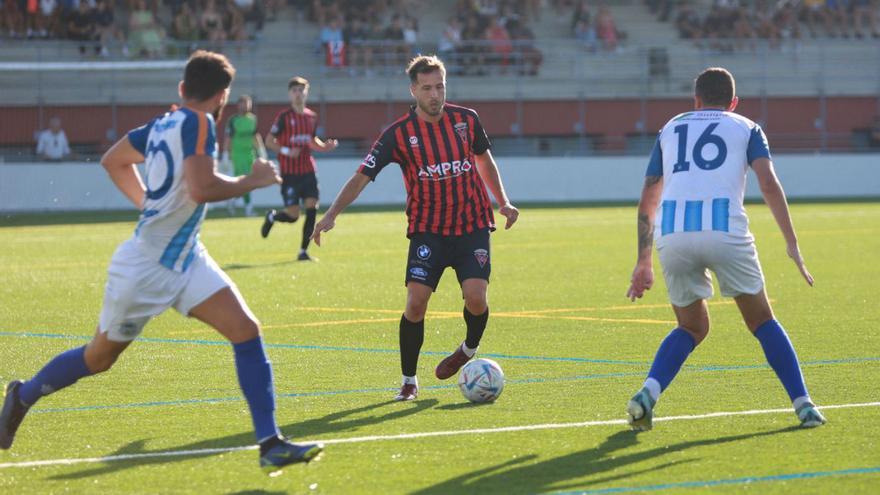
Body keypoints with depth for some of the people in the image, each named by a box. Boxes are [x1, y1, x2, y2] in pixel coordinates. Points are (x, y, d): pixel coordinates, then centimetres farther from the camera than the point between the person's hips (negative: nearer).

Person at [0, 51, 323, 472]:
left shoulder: (163, 124, 7)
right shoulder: (198, 124, -18)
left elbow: (113, 161, 20)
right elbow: (202, 189, -30)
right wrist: (251, 181, -17)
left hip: (186, 260, 8)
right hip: (146, 266, -8)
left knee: (246, 330, -8)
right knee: (99, 358, 10)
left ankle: (270, 444, -12)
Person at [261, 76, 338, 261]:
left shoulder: (312, 116, 9)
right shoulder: (284, 117, -7)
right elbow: (269, 141, -5)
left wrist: (325, 146, 3)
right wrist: (286, 151, -21)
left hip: (308, 171, 5)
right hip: (289, 172, -5)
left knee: (312, 208, -7)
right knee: (292, 215, -7)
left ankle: (303, 251, 2)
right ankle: (272, 217, 28)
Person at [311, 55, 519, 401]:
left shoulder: (466, 120, -1)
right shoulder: (399, 133, -9)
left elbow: (484, 159, 19)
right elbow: (362, 176, -14)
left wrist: (502, 201, 15)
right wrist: (332, 214, -26)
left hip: (472, 227, 1)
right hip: (427, 231, -1)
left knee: (476, 297, -17)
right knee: (416, 302, -13)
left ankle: (469, 351, 16)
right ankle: (409, 381, 5)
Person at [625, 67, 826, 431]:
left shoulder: (670, 129, 27)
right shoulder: (746, 129, 19)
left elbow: (647, 202, 26)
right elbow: (768, 185, 1)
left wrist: (643, 262, 30)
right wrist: (792, 243, 0)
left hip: (671, 235, 2)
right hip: (724, 229, -2)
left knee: (691, 327, 20)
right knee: (762, 322, 15)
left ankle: (648, 393, -2)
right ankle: (803, 404, 7)